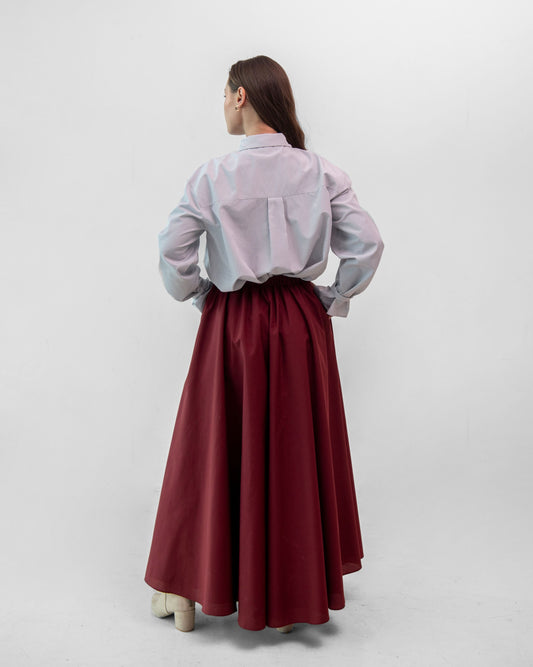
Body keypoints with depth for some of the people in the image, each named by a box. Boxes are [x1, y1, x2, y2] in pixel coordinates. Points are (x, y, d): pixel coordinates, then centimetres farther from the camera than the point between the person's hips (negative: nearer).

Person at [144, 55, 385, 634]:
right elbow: (367, 245, -4)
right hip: (301, 324, 2)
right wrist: (332, 299, 7)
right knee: (297, 451, 12)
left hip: (231, 323, -1)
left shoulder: (212, 175, -7)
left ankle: (184, 591, 26)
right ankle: (297, 591, 27)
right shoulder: (321, 172, -1)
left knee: (214, 450, 11)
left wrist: (201, 296, 6)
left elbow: (173, 252, -11)